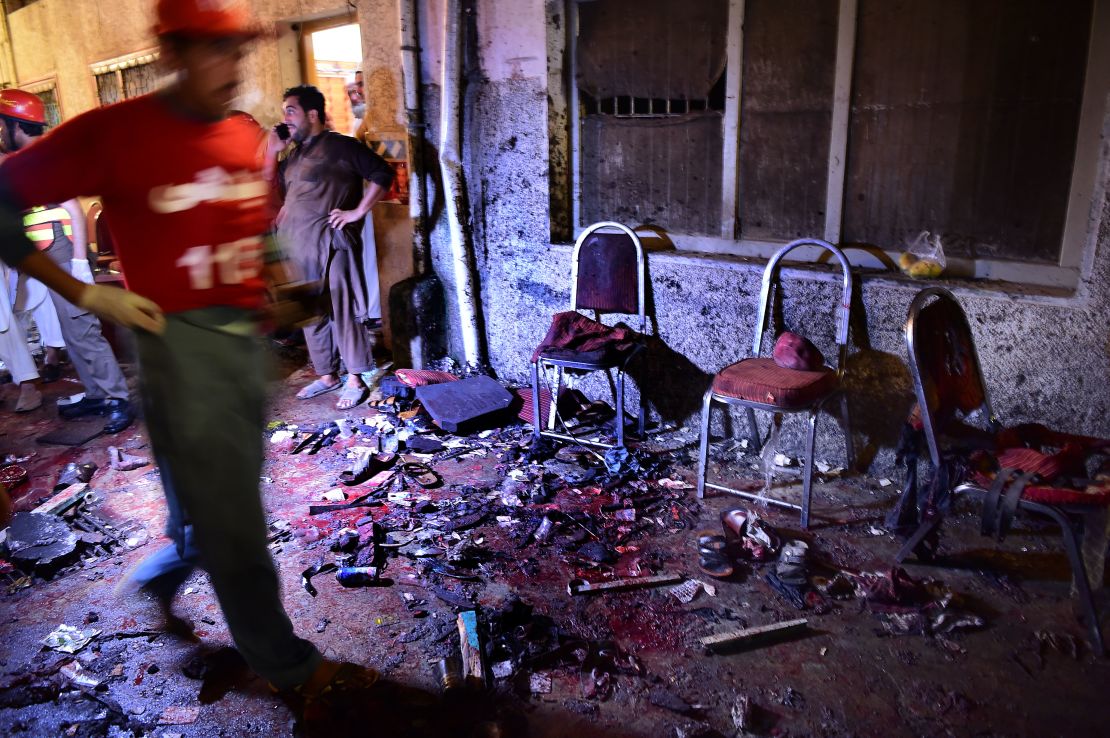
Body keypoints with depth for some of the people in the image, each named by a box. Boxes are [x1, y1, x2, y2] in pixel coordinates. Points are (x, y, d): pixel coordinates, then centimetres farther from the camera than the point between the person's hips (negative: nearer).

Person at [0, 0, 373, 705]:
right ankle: (287, 665, 21)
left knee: (224, 489, 21)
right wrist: (84, 293, -12)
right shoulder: (114, 132, -11)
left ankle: (160, 573, 51)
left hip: (247, 335, 7)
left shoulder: (247, 138, 8)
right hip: (180, 339, -6)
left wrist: (273, 278, 9)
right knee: (230, 514, 5)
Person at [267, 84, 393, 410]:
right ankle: (326, 375, 24)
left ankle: (355, 381, 6)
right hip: (298, 246, 8)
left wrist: (357, 212, -13)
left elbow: (383, 174, -11)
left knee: (343, 311, -3)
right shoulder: (294, 154, 18)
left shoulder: (341, 146, -5)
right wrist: (271, 152, 11)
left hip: (331, 244, -8)